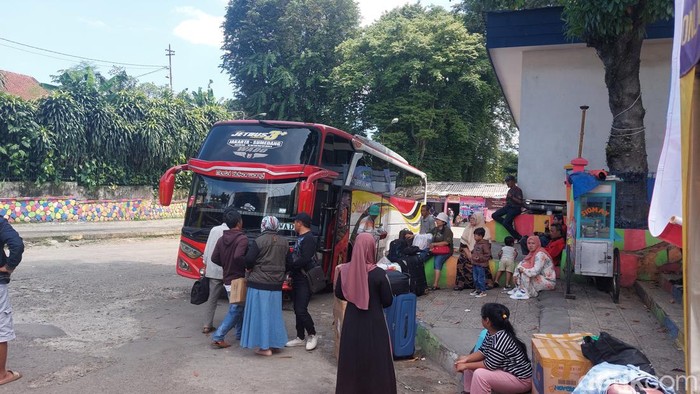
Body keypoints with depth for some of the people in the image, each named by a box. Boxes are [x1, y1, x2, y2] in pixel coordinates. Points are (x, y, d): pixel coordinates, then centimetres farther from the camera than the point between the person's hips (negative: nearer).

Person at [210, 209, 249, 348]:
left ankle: (240, 333, 32)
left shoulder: (222, 239, 4)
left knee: (239, 307, 22)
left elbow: (214, 258, 3)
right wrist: (247, 265, -16)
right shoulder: (242, 239, -18)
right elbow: (238, 256, -33)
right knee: (235, 311, -1)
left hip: (227, 280, 8)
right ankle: (217, 338, -4)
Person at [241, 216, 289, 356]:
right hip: (276, 284, 6)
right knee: (273, 314, 16)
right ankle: (275, 342, 23)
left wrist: (250, 269, 7)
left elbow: (248, 260, -13)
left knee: (260, 314, 1)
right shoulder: (284, 242, 6)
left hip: (259, 283, -5)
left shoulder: (259, 241, -12)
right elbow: (287, 261, 11)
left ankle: (265, 347, 3)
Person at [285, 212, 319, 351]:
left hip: (305, 280, -9)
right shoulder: (300, 238, 16)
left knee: (301, 310, -9)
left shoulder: (309, 238, -15)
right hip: (297, 279, 9)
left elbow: (304, 260, -24)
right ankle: (300, 338, 21)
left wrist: (289, 266, -14)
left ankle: (312, 336, 9)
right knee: (297, 310, 12)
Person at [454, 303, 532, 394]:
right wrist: (466, 359, -9)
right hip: (504, 369, 10)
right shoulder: (491, 333, -1)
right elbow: (483, 351, 6)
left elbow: (489, 365, -26)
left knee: (480, 374, -29)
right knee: (470, 363, 6)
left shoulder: (502, 339, -31)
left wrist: (466, 365, -18)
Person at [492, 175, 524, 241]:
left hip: (515, 208, -9)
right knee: (494, 215, -8)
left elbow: (520, 202, -17)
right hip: (508, 207, 9)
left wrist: (512, 197, -21)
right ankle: (509, 225, -13)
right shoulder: (510, 190, 17)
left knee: (505, 223, -23)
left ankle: (518, 237, -12)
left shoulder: (518, 190, -8)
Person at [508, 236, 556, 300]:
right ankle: (520, 289, 5)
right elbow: (522, 263, 9)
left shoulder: (540, 254, -22)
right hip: (541, 277, 10)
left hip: (549, 281, -10)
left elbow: (535, 271, -30)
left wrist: (523, 270, -17)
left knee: (524, 274, -22)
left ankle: (525, 293, -14)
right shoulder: (532, 253, 7)